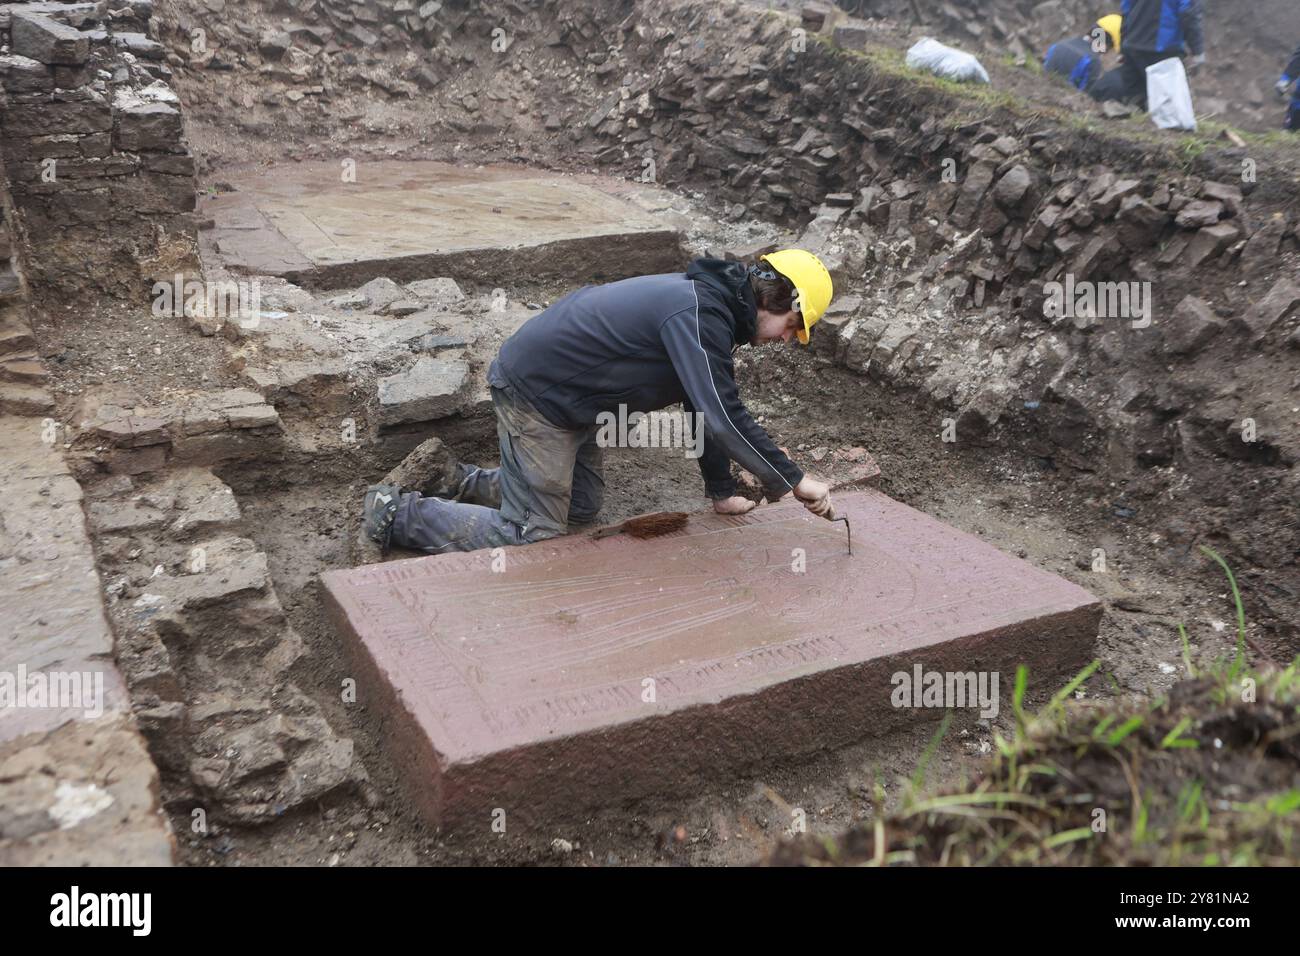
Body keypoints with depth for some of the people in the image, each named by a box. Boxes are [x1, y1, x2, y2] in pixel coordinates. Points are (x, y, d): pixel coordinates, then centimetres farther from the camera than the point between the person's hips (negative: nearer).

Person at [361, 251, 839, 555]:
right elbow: (722, 417, -30)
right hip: (534, 391, -10)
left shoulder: (708, 303, 8)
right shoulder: (698, 315, -25)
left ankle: (462, 482, 30)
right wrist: (794, 481, -22)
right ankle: (397, 513, 4)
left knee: (583, 505, 21)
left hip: (562, 393, 10)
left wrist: (722, 491, 13)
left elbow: (707, 406, 13)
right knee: (533, 534, -4)